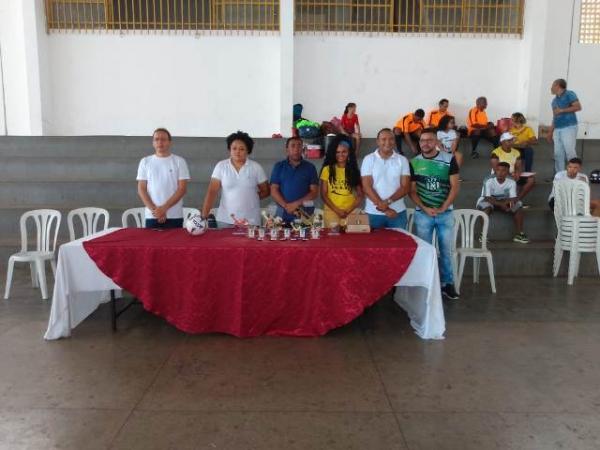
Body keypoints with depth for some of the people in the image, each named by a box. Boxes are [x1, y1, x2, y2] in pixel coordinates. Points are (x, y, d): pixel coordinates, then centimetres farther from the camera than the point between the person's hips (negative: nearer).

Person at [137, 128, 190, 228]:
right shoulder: (145, 162, 8)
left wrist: (164, 208, -13)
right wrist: (153, 209, -9)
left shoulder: (179, 161, 2)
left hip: (174, 217, -1)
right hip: (151, 216, 2)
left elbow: (182, 189, -4)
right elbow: (141, 189, 4)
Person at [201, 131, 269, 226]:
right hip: (225, 220, 0)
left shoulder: (256, 167, 1)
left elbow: (265, 191, 10)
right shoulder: (221, 166, 0)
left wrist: (251, 198, -3)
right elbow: (212, 192, -5)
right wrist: (204, 216, -14)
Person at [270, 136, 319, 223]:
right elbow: (274, 190, 1)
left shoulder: (310, 167, 6)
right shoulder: (278, 167, 7)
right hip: (283, 212, 0)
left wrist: (297, 204, -12)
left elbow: (314, 192, 0)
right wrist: (286, 206, -14)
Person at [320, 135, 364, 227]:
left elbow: (360, 195, 6)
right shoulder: (327, 169, 3)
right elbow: (323, 194, 1)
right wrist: (337, 210, -8)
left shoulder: (354, 170, 8)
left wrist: (349, 211, -7)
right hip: (331, 212, -1)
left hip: (351, 213, 1)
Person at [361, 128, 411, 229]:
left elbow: (405, 187, -2)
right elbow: (367, 187, -7)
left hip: (398, 213, 1)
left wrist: (388, 201, -18)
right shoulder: (369, 159, 0)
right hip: (373, 213, -1)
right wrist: (384, 208, -13)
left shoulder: (402, 160, 4)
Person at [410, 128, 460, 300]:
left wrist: (442, 208, -11)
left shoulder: (449, 159, -2)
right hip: (422, 213, 0)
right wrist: (425, 208, -11)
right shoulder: (414, 163, 1)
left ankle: (447, 284, 18)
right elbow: (412, 190, 2)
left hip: (446, 213, 0)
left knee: (447, 250, 7)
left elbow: (455, 186, -3)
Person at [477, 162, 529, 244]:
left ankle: (519, 234, -13)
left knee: (518, 205, -20)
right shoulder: (489, 181, -23)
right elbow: (487, 198, -28)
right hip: (489, 201, -3)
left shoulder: (511, 182, -13)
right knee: (486, 206, -36)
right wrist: (501, 204, -41)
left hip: (504, 202, 3)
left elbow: (513, 198, -16)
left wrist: (510, 201, -41)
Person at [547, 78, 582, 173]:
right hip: (557, 130, 7)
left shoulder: (569, 94, 0)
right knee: (558, 154, 2)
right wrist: (550, 132, 16)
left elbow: (578, 107, -11)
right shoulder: (554, 100, 20)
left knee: (570, 152, -12)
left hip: (569, 128, -7)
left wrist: (562, 110, -13)